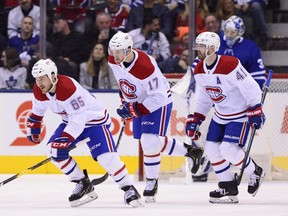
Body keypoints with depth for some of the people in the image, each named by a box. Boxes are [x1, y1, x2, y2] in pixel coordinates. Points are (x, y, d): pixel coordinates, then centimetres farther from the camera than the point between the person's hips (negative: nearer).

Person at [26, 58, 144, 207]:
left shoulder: (67, 87, -34)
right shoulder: (39, 91, -9)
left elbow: (78, 119, -34)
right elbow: (37, 110, 14)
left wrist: (65, 141, -36)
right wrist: (33, 128, 16)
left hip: (94, 119, -8)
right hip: (71, 121, 8)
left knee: (106, 156, -23)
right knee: (53, 149, -9)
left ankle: (129, 189, -9)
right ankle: (83, 184, 3)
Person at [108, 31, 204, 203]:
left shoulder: (145, 67, -36)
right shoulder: (113, 60, -13)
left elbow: (158, 96, -31)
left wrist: (135, 110, -31)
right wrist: (125, 102, 9)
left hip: (159, 102, -8)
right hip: (139, 103, 8)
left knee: (150, 142, -18)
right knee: (150, 142, 15)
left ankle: (152, 182, -2)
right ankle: (189, 151, 35)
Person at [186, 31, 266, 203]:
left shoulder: (230, 65, -27)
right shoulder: (199, 70, -2)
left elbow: (251, 88, -23)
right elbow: (203, 99, 10)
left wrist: (256, 112, -24)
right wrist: (194, 120, 6)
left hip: (240, 114, -8)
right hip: (220, 115, 8)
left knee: (228, 149, -19)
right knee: (212, 148, 0)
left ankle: (255, 173, 6)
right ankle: (228, 188, 12)